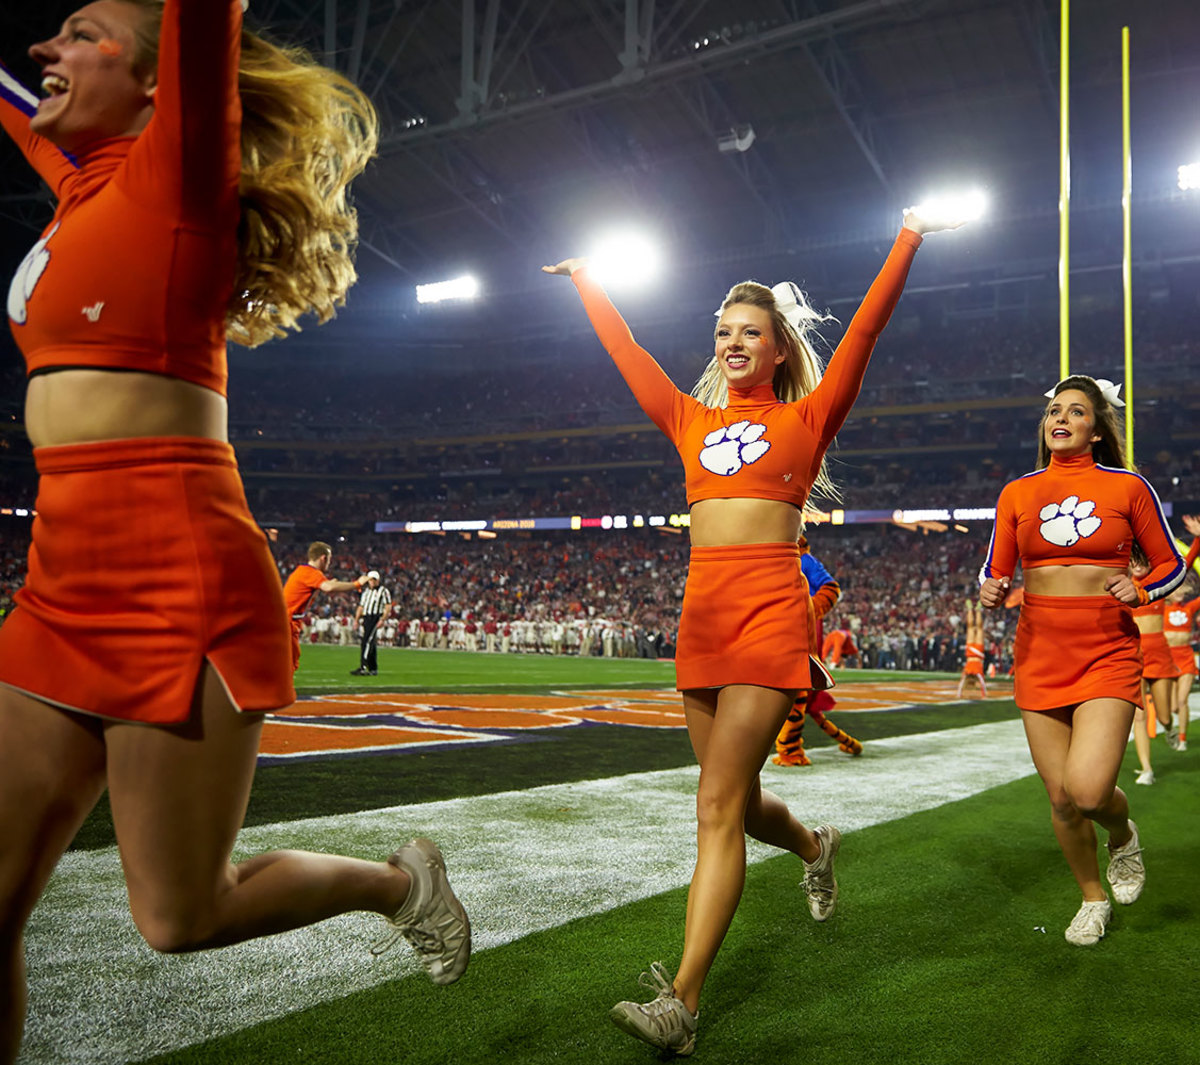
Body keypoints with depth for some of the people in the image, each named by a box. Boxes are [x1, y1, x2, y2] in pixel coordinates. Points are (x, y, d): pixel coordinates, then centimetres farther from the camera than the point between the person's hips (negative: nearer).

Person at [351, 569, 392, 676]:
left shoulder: (383, 591, -1)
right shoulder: (366, 592, 21)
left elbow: (388, 607, -6)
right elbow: (361, 606, 23)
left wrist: (382, 620, -16)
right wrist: (356, 620, 14)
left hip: (375, 618, -7)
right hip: (365, 618, 7)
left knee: (366, 643, -18)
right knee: (371, 645, 10)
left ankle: (362, 668, -24)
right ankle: (373, 669, 15)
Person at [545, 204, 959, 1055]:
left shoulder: (806, 418, 8)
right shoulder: (693, 421, 18)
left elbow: (865, 331, 2)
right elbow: (625, 350, 24)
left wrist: (908, 242, -1)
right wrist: (585, 279, 32)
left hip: (771, 610, -5)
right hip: (701, 613, 5)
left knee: (719, 807, -10)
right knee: (735, 802, 14)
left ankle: (682, 1000, -8)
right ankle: (816, 847, 48)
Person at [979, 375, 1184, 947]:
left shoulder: (1128, 487, 1)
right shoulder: (1017, 493, 6)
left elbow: (1170, 564, 9)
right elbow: (994, 572, 9)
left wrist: (1141, 592, -11)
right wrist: (990, 591, -14)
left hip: (1108, 654, -2)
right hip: (1040, 656, 3)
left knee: (1087, 789, -18)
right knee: (1061, 799, 5)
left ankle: (1123, 835, 19)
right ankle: (1093, 899, 32)